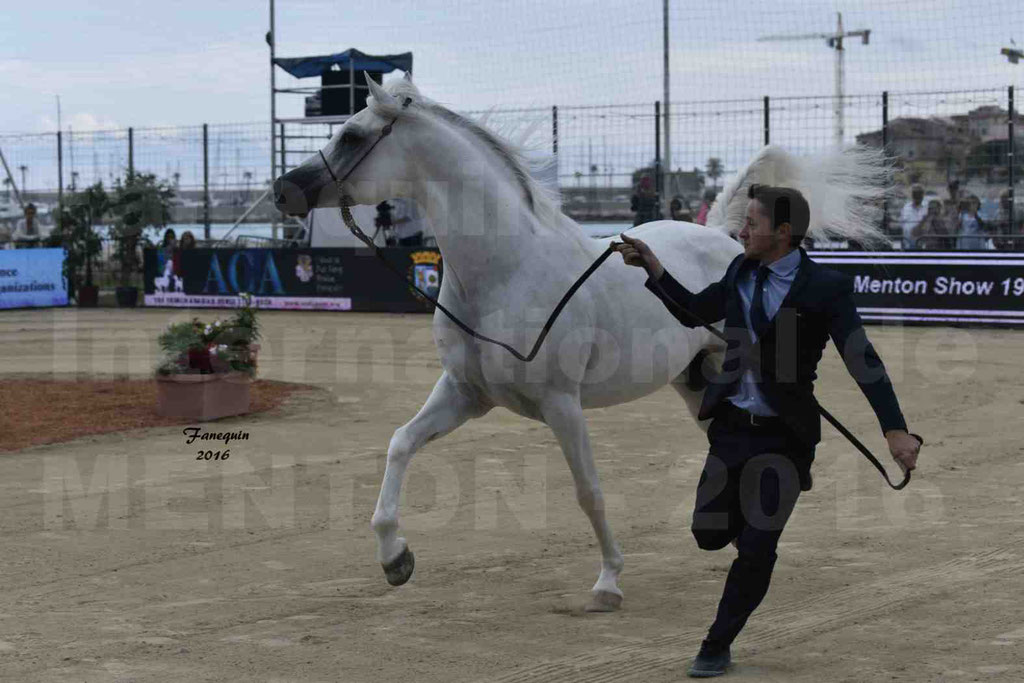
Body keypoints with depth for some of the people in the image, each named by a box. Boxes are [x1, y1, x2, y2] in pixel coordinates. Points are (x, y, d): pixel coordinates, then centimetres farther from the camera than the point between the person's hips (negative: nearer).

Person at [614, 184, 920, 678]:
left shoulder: (825, 287, -14)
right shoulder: (741, 272, 3)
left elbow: (862, 358, -17)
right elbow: (693, 312, 18)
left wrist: (895, 429, -26)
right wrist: (653, 267, 6)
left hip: (784, 437, -5)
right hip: (731, 428, 5)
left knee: (756, 550, -3)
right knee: (708, 531, 8)